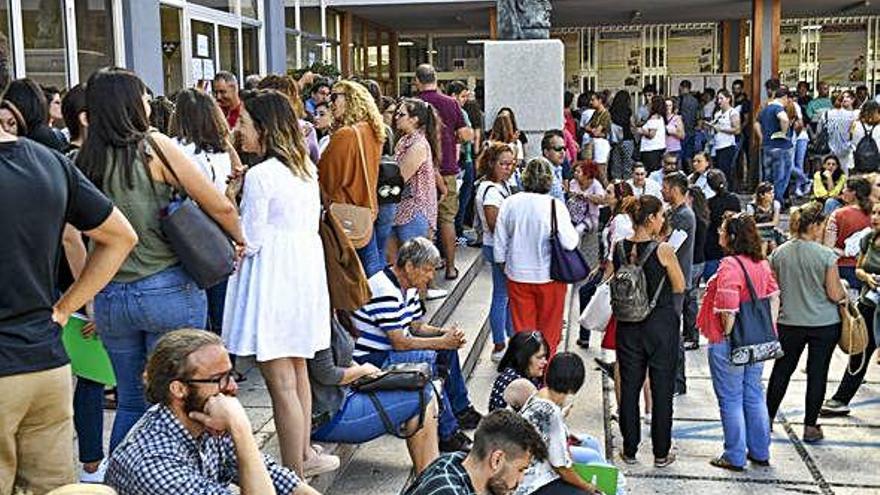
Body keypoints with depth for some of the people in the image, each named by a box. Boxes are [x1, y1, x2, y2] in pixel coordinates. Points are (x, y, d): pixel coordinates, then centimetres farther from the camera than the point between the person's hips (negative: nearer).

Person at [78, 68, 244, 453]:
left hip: (109, 297, 5)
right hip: (169, 289, -4)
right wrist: (239, 240, 10)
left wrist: (90, 298, 12)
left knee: (130, 403, 17)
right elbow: (220, 207, -9)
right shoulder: (154, 147, -8)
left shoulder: (84, 162, 3)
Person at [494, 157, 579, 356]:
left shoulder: (509, 203, -7)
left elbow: (500, 242, 0)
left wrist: (502, 262, 17)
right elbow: (569, 243, -19)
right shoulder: (555, 205, -17)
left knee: (522, 330, 14)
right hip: (549, 276, -2)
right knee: (549, 331, 15)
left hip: (517, 275, 2)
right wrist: (575, 232, 2)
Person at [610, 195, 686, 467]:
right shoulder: (663, 250, -17)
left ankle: (630, 450, 22)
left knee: (629, 387, 13)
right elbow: (680, 287, -6)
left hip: (628, 327, 4)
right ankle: (661, 453, 19)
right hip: (661, 326, -4)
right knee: (662, 389, 9)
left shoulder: (619, 248, -5)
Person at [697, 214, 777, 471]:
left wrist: (727, 335, -13)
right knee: (754, 395, 18)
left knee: (731, 399, 5)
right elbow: (774, 298, 9)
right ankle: (760, 452, 29)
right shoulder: (762, 263, 4)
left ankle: (735, 457, 15)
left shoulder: (730, 265, -21)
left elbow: (728, 308, -26)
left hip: (729, 343, -8)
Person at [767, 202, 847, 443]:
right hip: (824, 324, -3)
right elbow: (835, 294, -13)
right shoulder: (826, 255, -15)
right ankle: (810, 427, 13)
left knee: (782, 369, 15)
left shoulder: (779, 253, -5)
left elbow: (774, 290, 3)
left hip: (789, 323, 3)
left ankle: (768, 419, 23)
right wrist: (845, 295, 9)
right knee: (817, 374, 7)